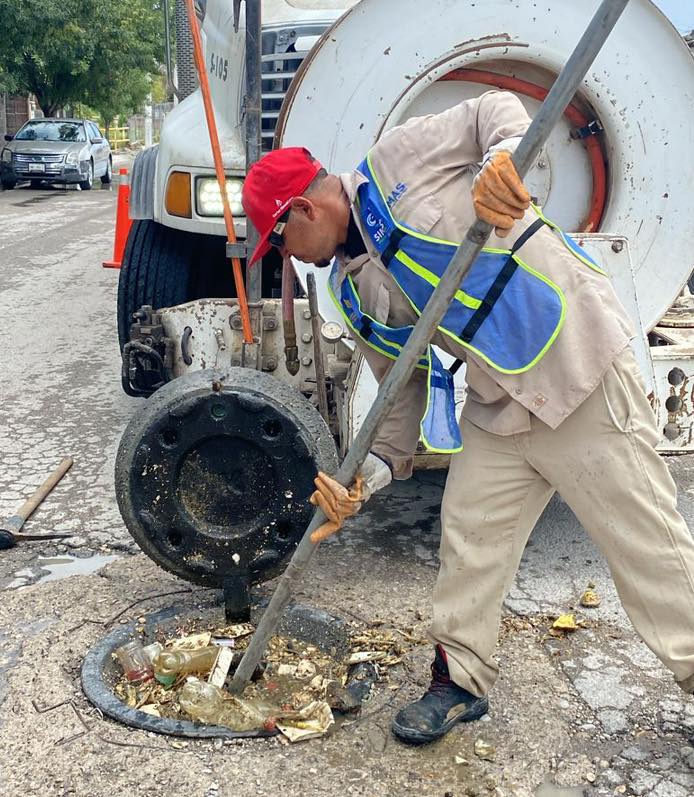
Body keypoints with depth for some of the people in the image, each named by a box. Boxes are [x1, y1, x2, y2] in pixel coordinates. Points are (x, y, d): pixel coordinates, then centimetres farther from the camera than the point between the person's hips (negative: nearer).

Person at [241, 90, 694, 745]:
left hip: (579, 360, -7)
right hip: (499, 409, 7)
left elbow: (493, 109, -1)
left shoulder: (396, 161, -8)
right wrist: (372, 471, 1)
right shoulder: (353, 291, 9)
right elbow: (405, 388, 11)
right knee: (468, 541, 10)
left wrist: (503, 155, -24)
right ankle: (461, 680, 29)